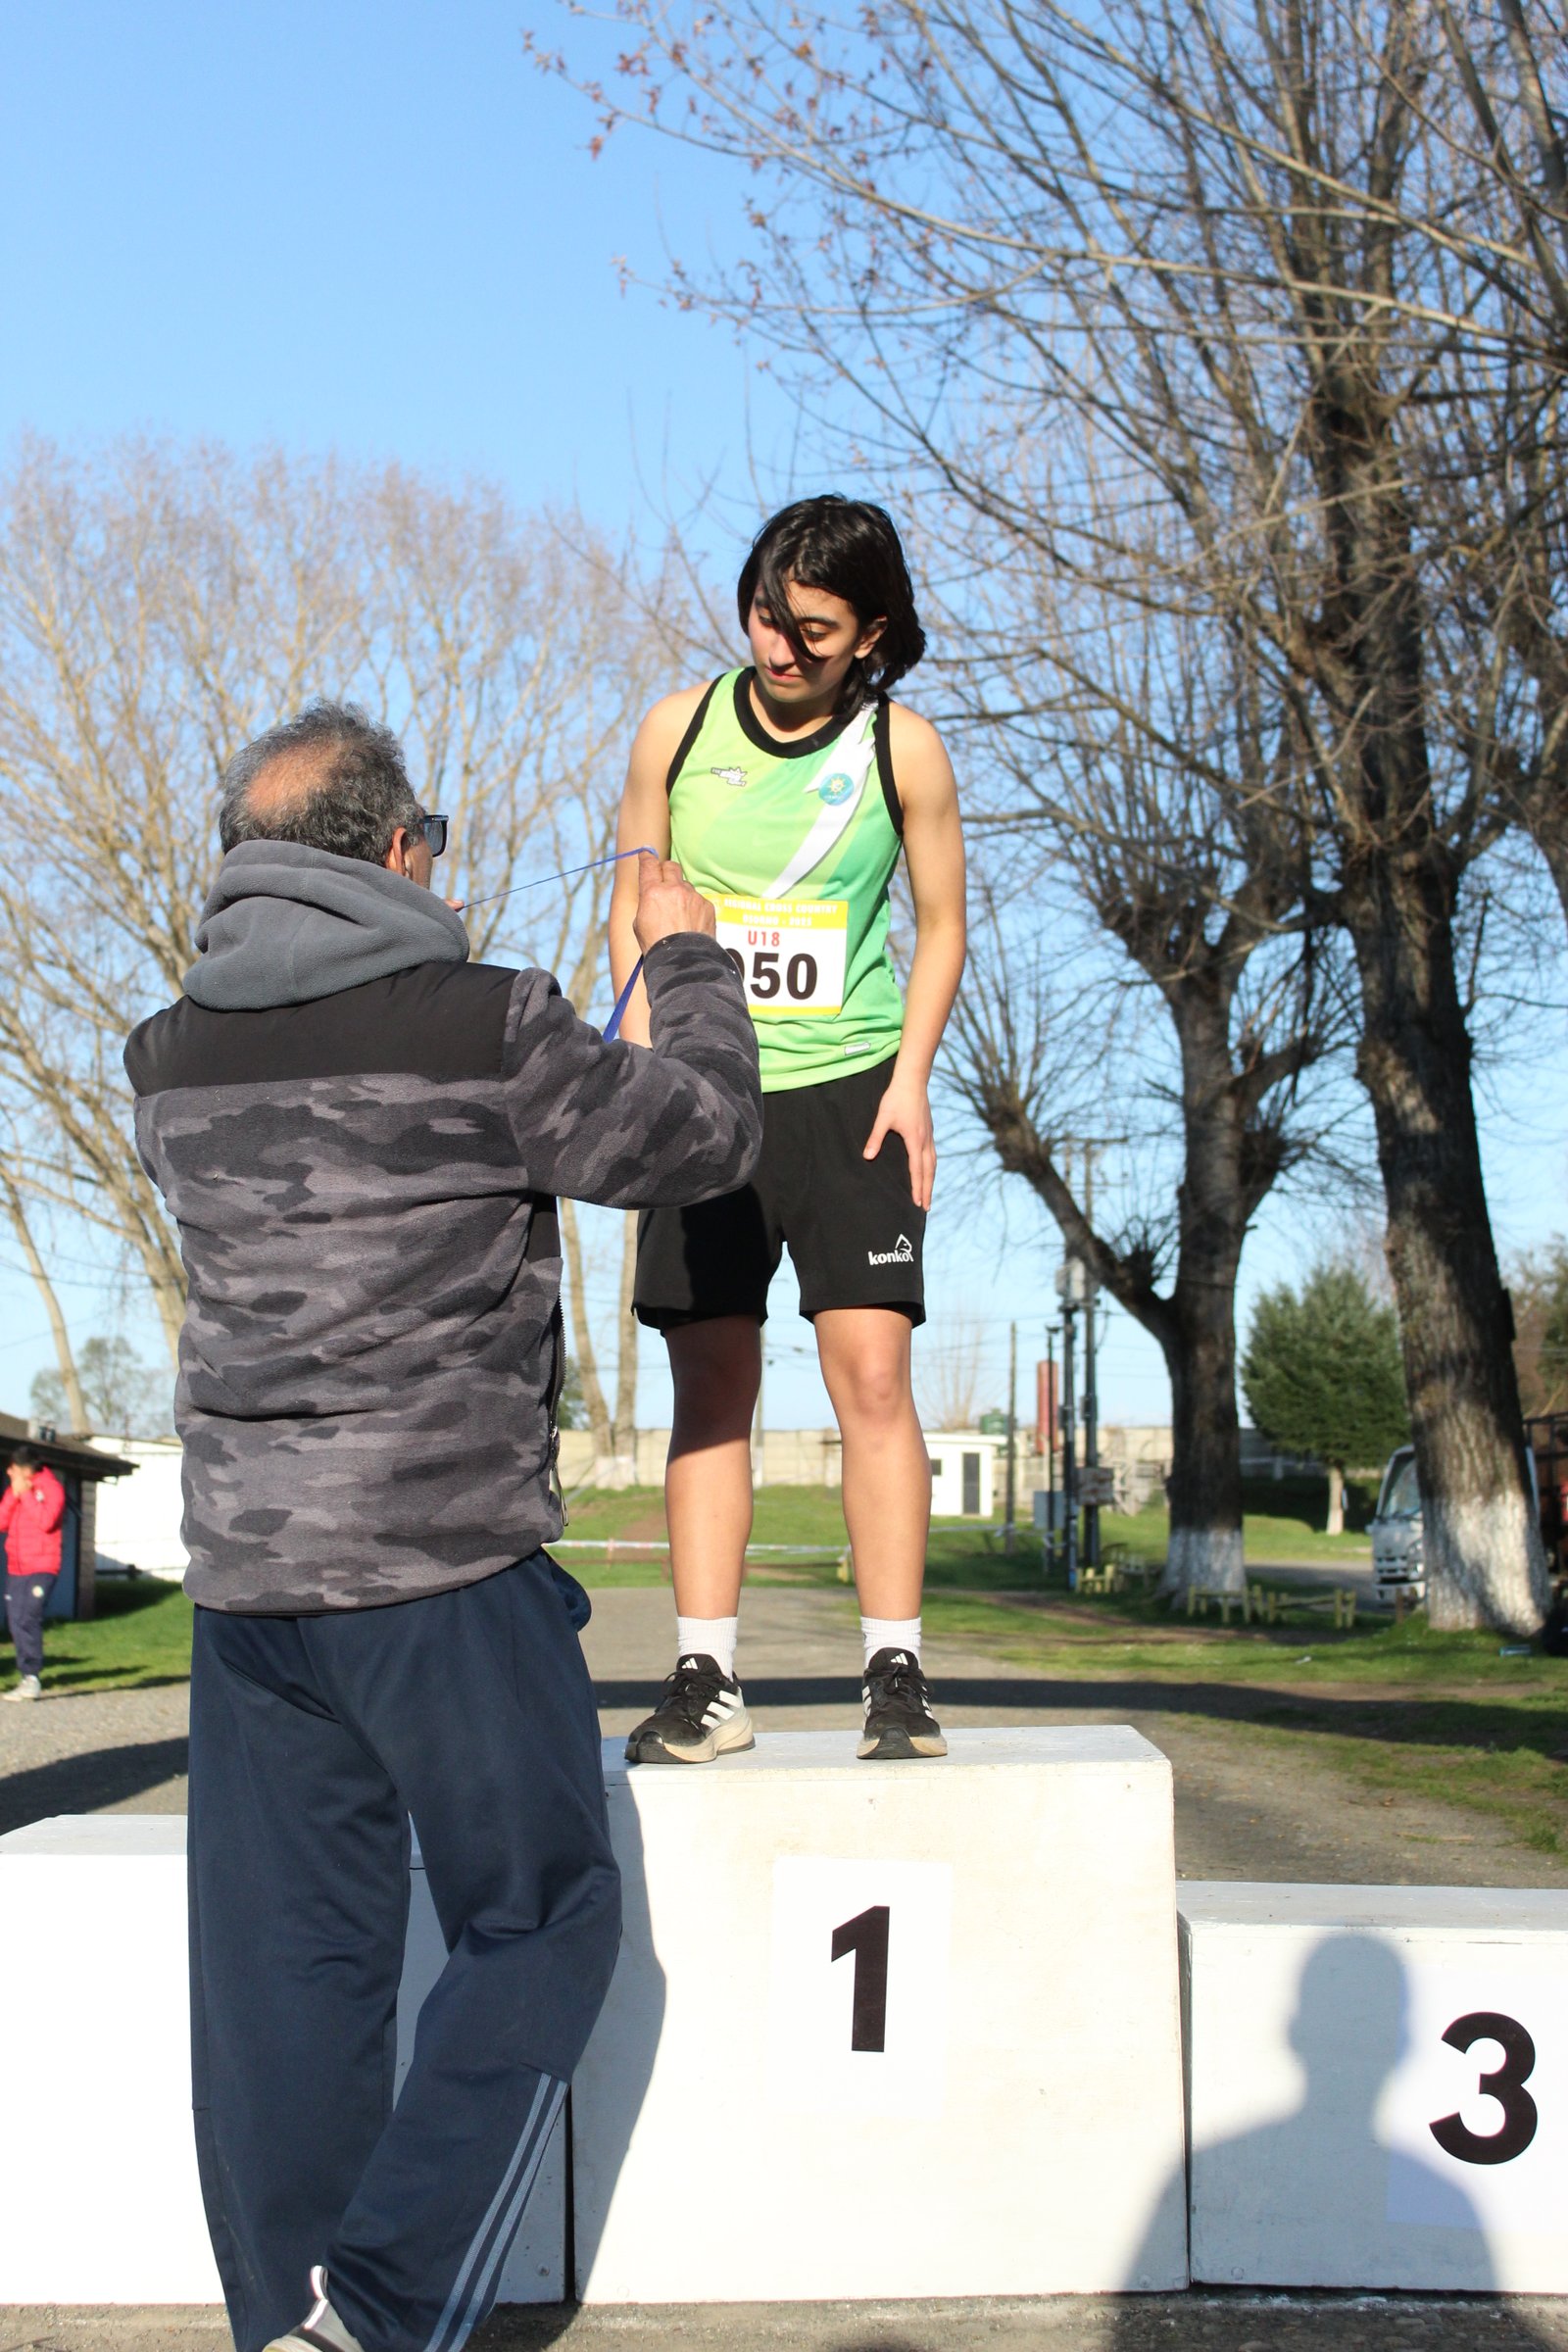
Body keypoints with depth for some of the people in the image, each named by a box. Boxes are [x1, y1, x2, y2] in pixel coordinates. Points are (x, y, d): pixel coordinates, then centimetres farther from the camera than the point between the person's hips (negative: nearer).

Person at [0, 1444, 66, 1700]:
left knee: (28, 1620, -17)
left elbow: (46, 1521, -18)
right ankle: (27, 1678, 9)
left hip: (42, 1567, -7)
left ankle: (32, 1677, -15)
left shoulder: (51, 1488, -4)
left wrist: (25, 1493, -14)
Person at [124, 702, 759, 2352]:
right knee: (536, 1926, 7)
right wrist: (686, 958, 14)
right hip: (441, 1563, -5)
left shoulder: (173, 1057, 7)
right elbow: (697, 1138, -2)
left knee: (283, 1962, 11)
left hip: (242, 1568, 6)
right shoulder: (485, 1025, -11)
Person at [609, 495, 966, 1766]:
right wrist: (650, 1057, -3)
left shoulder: (901, 747, 0)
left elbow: (941, 926, 8)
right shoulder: (679, 728, 3)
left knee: (871, 1373, -10)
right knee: (711, 1386, 1)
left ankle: (895, 1675, -4)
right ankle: (706, 1681, 5)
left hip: (847, 1091, -1)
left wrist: (910, 1078, -4)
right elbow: (635, 909, 11)